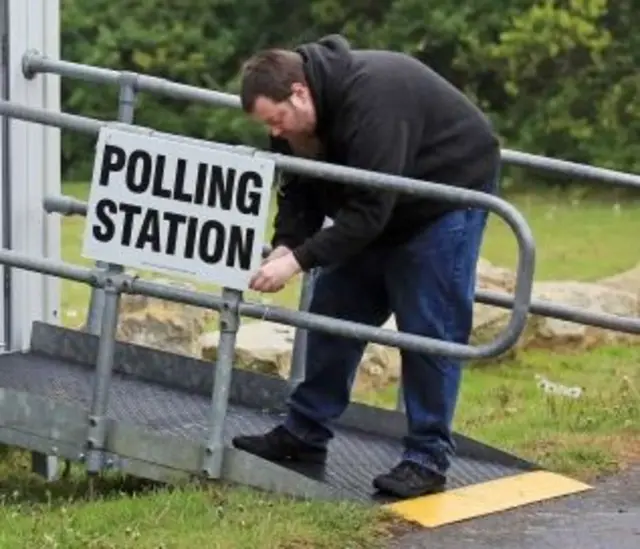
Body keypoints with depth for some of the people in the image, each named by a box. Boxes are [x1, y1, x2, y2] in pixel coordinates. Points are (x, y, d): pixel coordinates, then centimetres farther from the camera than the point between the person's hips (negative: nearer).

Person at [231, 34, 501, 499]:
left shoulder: (371, 99, -37)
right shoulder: (301, 115, -10)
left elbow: (369, 208, -37)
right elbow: (300, 192, -5)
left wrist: (300, 260, -38)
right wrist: (284, 246, -24)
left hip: (448, 190, -8)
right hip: (381, 204, 9)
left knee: (430, 329, -10)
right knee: (335, 308, 6)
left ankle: (428, 460, -3)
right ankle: (305, 434, 14)